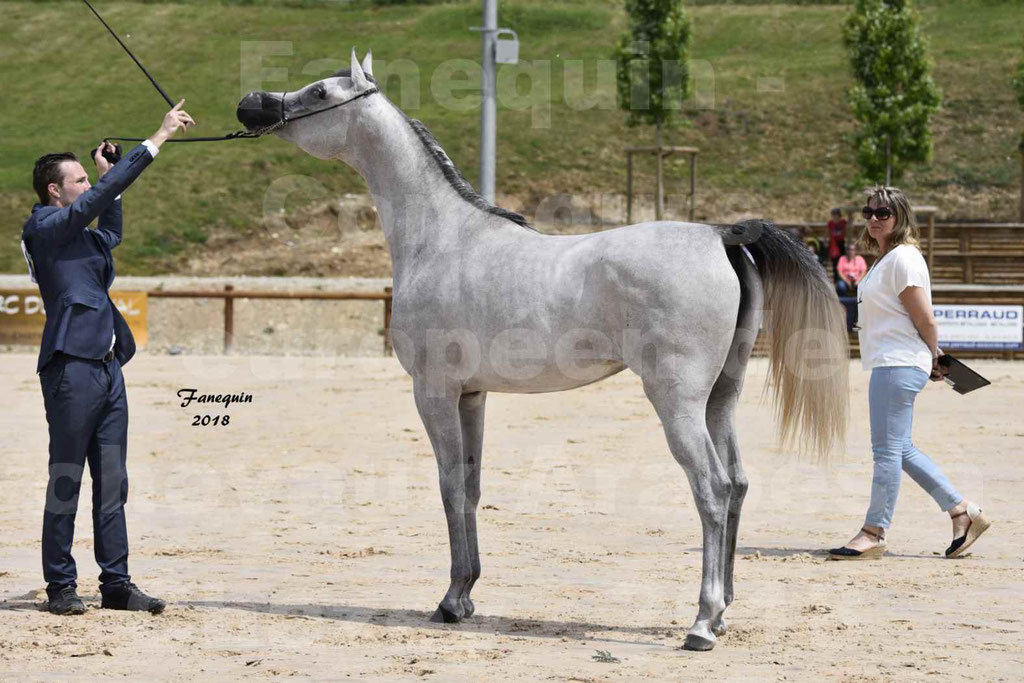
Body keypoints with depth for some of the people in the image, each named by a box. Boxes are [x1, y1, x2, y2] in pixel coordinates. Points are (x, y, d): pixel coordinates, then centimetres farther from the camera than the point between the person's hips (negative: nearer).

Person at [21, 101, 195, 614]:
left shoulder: (77, 236, 19)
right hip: (71, 366, -9)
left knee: (112, 484, 7)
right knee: (66, 481, -3)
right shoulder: (44, 229, -5)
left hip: (107, 366, 9)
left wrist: (107, 173, 32)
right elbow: (99, 198, -13)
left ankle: (116, 583, 11)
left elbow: (110, 234, 41)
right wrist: (158, 139, -11)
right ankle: (61, 585, 3)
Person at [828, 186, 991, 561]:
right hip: (890, 365, 11)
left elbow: (926, 320, -15)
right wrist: (932, 361, 19)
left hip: (899, 366, -11)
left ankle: (874, 533, -3)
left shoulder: (903, 258, -14)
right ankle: (963, 512, 19)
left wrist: (933, 357, -1)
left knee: (888, 451, -7)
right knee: (901, 451, 14)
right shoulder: (885, 258, 18)